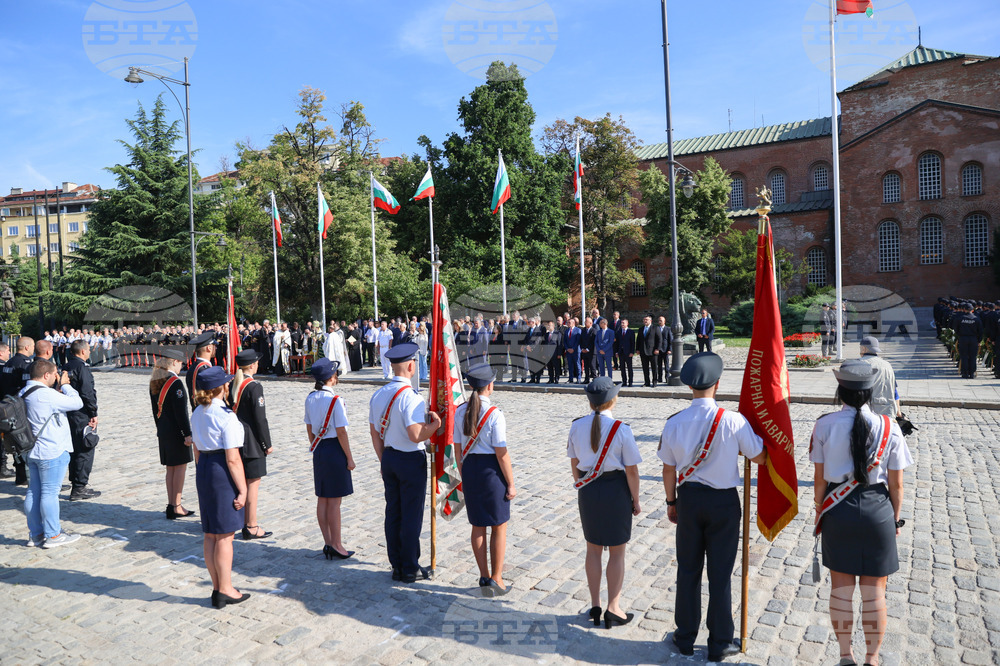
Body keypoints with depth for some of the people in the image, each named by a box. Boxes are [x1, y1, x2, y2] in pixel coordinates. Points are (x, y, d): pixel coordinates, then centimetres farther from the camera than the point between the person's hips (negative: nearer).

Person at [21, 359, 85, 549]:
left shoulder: (24, 394, 9)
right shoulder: (46, 394, -21)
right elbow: (77, 403, -16)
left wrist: (58, 389, 8)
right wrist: (65, 386, -4)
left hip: (32, 451, 9)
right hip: (52, 452, -9)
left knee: (34, 492, 13)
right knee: (50, 493, -2)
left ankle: (35, 534, 22)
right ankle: (53, 535, 6)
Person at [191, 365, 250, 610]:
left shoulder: (197, 413, 8)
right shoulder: (226, 416, -18)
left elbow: (197, 450, 15)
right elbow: (232, 459, -19)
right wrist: (242, 489, -14)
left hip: (203, 471, 9)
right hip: (223, 473, -9)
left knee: (210, 534, 14)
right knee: (225, 535, 2)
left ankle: (217, 588, 25)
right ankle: (225, 590, 12)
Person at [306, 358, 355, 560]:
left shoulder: (310, 398, 3)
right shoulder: (335, 400, -18)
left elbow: (309, 428, 11)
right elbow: (341, 432, -17)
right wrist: (349, 458, -9)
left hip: (319, 450, 7)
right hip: (334, 448, -7)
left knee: (322, 499, 13)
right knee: (335, 502, 2)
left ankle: (328, 543, 23)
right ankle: (336, 545, 11)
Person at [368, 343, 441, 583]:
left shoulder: (378, 395, 3)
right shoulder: (410, 396, -21)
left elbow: (374, 433, 10)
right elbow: (416, 435, -26)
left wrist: (384, 460, 19)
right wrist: (435, 424, -10)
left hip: (389, 458, 7)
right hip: (411, 460, -7)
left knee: (393, 513, 14)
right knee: (412, 515, 5)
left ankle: (397, 567, 25)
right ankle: (410, 569, 15)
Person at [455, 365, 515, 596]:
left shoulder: (460, 412, 0)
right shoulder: (494, 415, -17)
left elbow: (458, 449, 6)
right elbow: (501, 454, -15)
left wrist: (464, 475, 17)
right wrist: (511, 484, -7)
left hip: (469, 468, 5)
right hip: (492, 471, -5)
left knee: (478, 527, 16)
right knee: (499, 527, 11)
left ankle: (484, 578, 27)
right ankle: (496, 580, 20)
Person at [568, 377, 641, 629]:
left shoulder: (577, 426, -5)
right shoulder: (621, 429, -17)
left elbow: (574, 462, 5)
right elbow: (631, 470, -13)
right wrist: (635, 500, -1)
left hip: (587, 490, 4)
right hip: (616, 490, -4)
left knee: (593, 549, 18)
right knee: (617, 552, 11)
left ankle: (595, 606, 29)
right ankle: (613, 609, 19)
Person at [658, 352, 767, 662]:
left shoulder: (674, 423, -9)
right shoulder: (733, 421, -17)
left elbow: (669, 470, -1)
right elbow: (760, 457, -6)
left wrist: (671, 502, 13)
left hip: (689, 499, 2)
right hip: (724, 501, -2)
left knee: (688, 570, 15)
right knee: (720, 573, 10)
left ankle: (685, 638, 28)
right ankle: (720, 644, 23)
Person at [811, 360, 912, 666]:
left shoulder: (825, 425, -10)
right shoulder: (888, 427, -9)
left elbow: (820, 479, -5)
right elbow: (896, 484, -3)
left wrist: (820, 511, 10)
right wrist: (895, 518, 12)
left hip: (838, 512, 0)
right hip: (878, 511, 0)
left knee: (841, 588, 12)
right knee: (874, 591, 12)